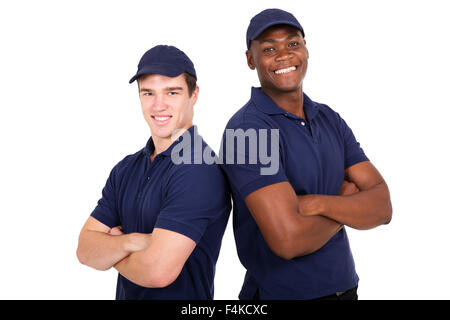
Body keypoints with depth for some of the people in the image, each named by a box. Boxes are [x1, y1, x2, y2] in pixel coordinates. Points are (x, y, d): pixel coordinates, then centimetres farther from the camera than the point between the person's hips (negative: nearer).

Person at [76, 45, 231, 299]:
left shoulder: (199, 170, -24)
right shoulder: (126, 169, 1)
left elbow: (159, 271, -29)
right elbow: (85, 249, -3)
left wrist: (112, 251, -10)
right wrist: (131, 242, -23)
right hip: (125, 295, 6)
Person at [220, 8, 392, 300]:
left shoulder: (331, 120, 2)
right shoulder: (246, 130, -19)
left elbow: (382, 208, -5)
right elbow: (289, 240, -27)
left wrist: (319, 203, -23)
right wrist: (347, 202, -10)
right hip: (282, 292, -6)